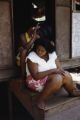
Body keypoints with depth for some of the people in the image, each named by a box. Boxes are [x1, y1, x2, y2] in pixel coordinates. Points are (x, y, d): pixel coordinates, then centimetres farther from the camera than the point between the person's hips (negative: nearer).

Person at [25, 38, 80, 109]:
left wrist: (61, 71, -24)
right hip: (36, 81, -5)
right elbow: (36, 76, -25)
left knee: (66, 74, -22)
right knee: (57, 78, -32)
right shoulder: (31, 57, -18)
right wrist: (52, 70, -29)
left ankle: (73, 91, 3)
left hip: (52, 78, 6)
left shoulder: (52, 54, -1)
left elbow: (60, 69, 0)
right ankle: (40, 99, -21)